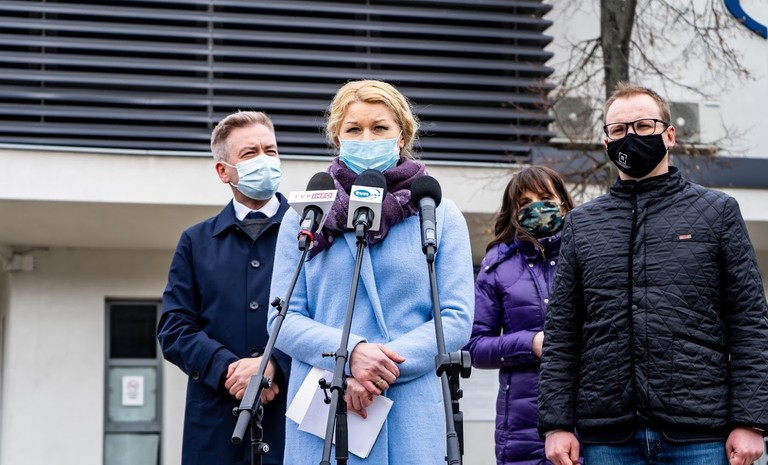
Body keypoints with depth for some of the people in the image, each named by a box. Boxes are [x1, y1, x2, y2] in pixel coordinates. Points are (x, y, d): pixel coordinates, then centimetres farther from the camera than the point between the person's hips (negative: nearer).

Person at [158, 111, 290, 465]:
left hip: (296, 413, -1)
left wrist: (274, 365, -15)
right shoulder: (196, 241, 16)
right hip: (217, 424, 2)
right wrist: (227, 369, -10)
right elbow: (173, 328, 7)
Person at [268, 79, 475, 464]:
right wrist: (351, 352, -14)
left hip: (411, 417, 0)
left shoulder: (441, 216, 9)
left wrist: (381, 367, -12)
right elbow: (283, 319, 4)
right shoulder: (304, 218, 11)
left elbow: (457, 319, 1)